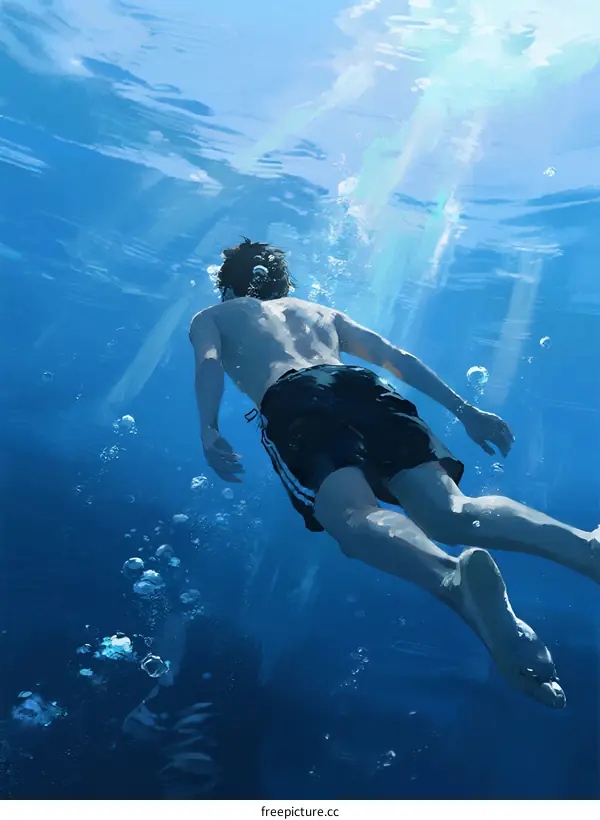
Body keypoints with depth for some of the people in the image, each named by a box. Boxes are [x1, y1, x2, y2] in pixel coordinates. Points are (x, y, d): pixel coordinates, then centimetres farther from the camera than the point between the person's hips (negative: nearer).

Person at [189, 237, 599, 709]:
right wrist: (464, 410, 23)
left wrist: (209, 432, -5)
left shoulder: (210, 318, 35)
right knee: (451, 513, -15)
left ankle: (453, 579, -58)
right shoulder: (320, 311, 41)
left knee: (354, 517, -27)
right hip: (360, 387, 3)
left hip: (289, 401, -3)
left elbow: (209, 362, 9)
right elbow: (395, 358, 28)